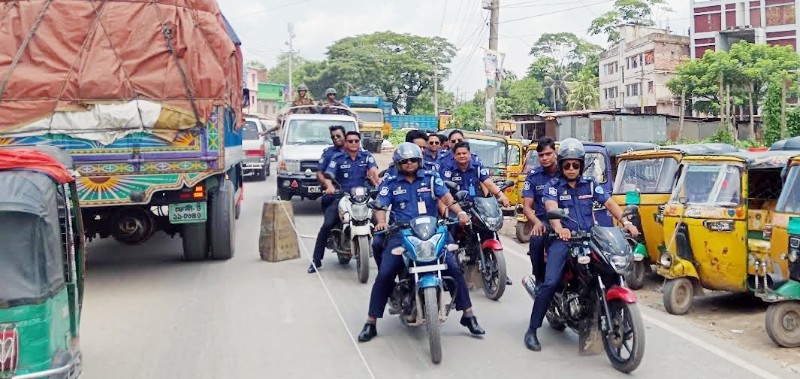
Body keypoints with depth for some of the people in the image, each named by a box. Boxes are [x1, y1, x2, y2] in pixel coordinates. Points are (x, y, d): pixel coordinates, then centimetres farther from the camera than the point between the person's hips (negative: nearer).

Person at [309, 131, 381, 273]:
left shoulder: (366, 156, 5)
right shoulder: (337, 158, 2)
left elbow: (374, 172, -11)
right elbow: (328, 175, -10)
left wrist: (380, 184, -32)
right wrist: (330, 187, -33)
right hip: (341, 196, -1)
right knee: (327, 225, -16)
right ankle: (316, 260, -7)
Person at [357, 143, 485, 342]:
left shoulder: (431, 178, 8)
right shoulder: (390, 183, 10)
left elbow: (446, 197, -3)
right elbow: (381, 207, 4)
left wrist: (460, 212, -22)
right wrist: (381, 221, -19)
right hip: (401, 234, 0)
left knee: (454, 269, -12)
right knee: (384, 276, -13)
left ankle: (468, 316, 3)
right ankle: (370, 323, 0)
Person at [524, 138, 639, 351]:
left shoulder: (590, 185, 15)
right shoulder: (553, 186, 4)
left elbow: (609, 203, 5)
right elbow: (551, 208, -15)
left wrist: (626, 222, -13)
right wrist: (559, 229, -36)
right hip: (563, 240, -3)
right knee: (551, 283, -18)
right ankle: (532, 330, -10)